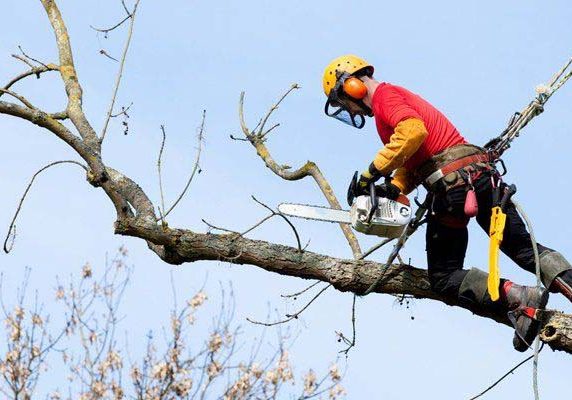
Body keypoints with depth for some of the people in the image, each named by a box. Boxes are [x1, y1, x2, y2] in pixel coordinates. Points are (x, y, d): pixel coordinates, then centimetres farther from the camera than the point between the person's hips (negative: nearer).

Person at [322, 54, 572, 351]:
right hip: (483, 171, 9)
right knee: (523, 247, 12)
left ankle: (520, 298, -19)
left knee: (444, 278, 1)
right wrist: (394, 189, 6)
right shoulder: (402, 97, 29)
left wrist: (372, 174, -16)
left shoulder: (384, 95, -1)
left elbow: (412, 131, -22)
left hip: (452, 181, -9)